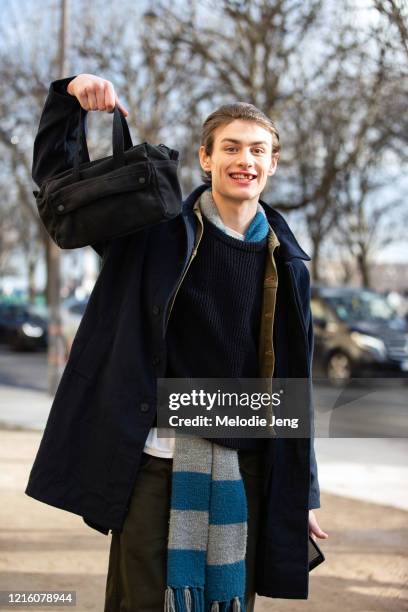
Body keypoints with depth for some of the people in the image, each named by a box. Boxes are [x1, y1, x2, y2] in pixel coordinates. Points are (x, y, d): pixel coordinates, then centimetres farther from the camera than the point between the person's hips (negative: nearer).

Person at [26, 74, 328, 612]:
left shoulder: (286, 265, 7)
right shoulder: (156, 230, 1)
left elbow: (294, 383, 10)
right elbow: (57, 171, 6)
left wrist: (303, 493, 10)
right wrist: (70, 98, -12)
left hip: (243, 467, 2)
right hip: (155, 461, -2)